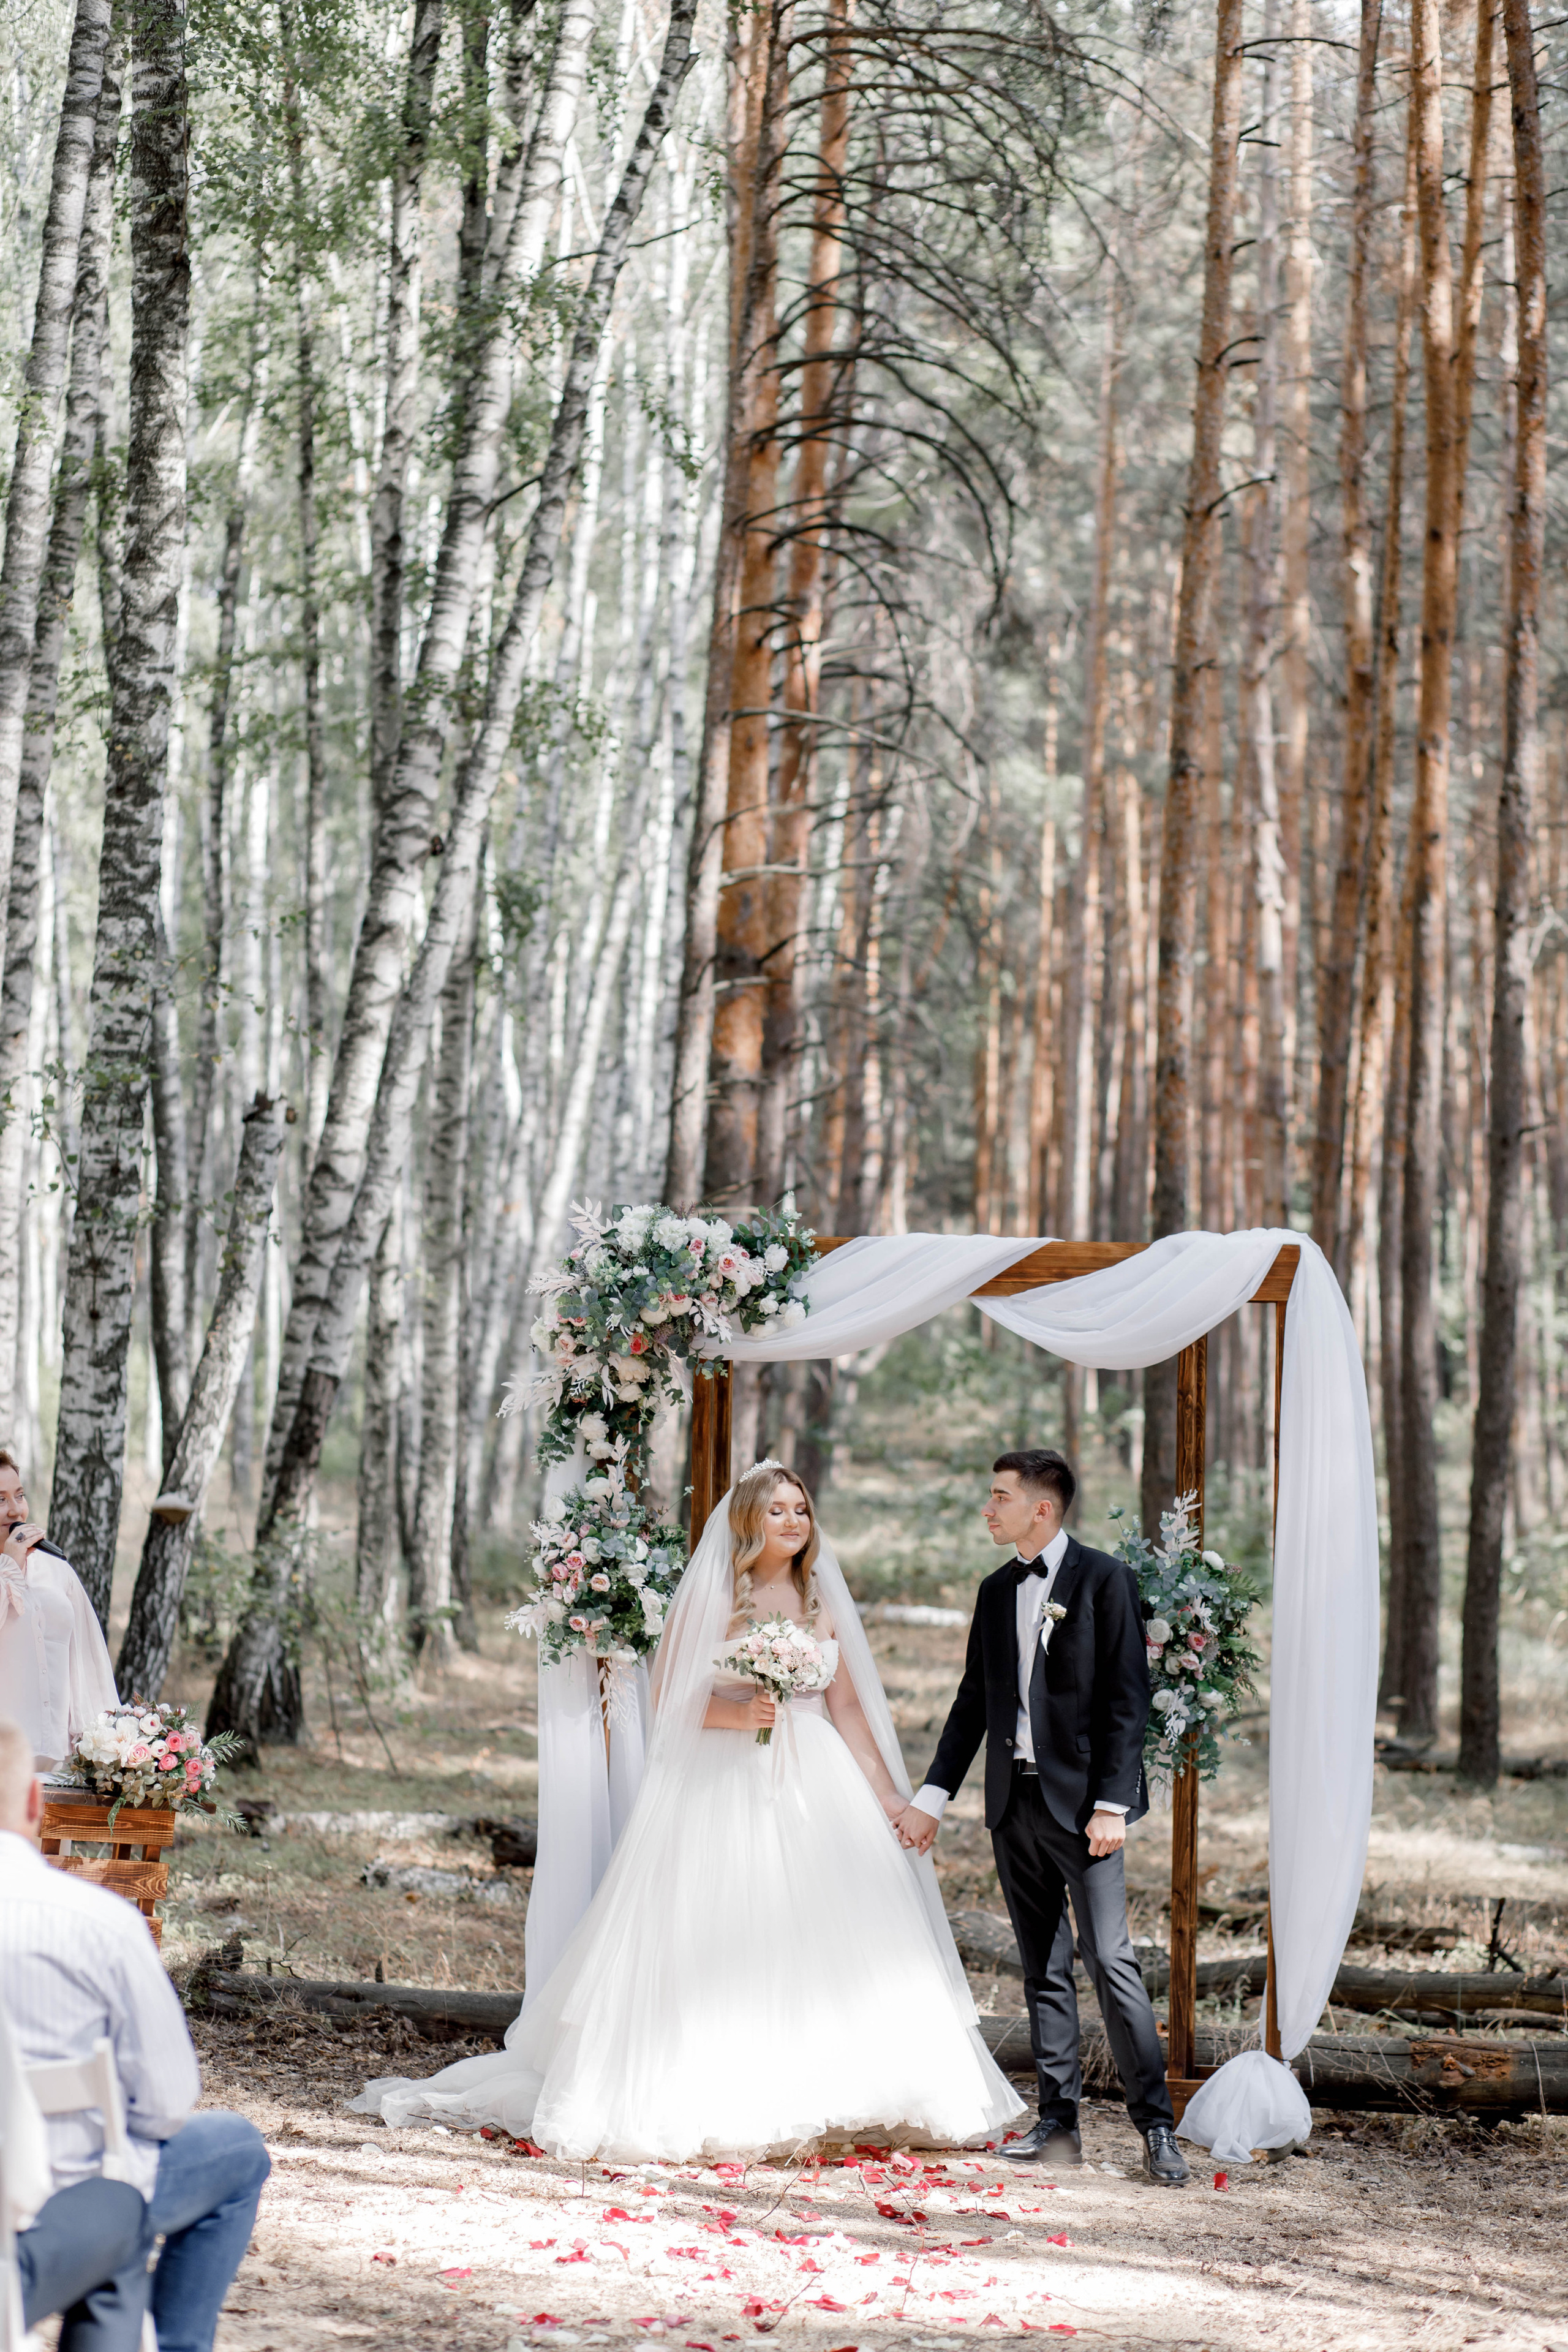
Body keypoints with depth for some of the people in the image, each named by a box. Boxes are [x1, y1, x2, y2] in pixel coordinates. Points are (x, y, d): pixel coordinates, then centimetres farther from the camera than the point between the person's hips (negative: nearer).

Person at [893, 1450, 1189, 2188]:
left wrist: (1110, 1805, -15)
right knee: (1042, 1969, 8)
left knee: (1110, 1960, -10)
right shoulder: (996, 1590, 14)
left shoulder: (1104, 1579, -5)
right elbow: (974, 1702, 17)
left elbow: (1126, 1698, -8)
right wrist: (932, 1796, 12)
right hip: (1013, 1800, 6)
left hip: (1080, 1801, -6)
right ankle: (1058, 2124, 12)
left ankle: (1157, 2126, -5)